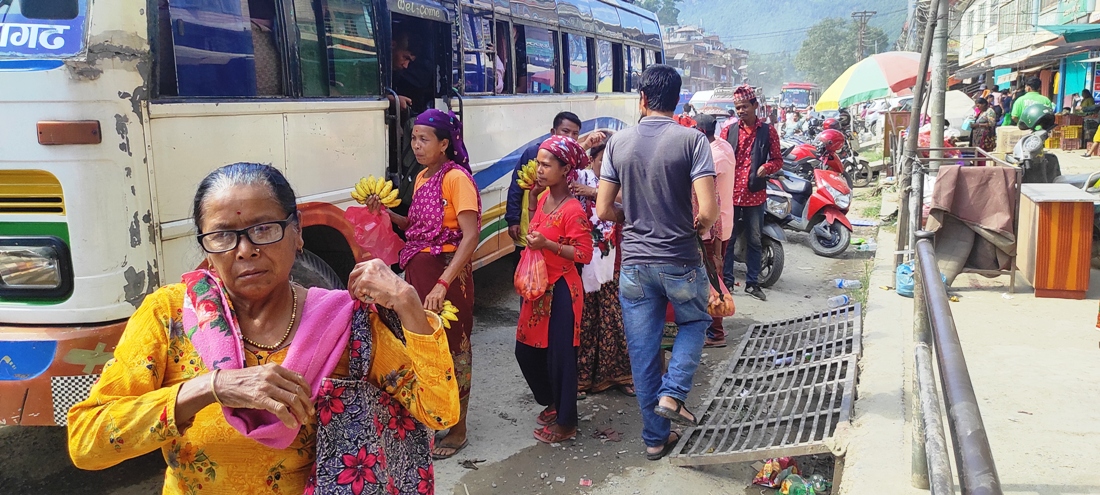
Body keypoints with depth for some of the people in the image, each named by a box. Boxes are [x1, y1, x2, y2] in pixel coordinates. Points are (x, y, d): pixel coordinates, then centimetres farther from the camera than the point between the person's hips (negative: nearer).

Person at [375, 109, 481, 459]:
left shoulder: (456, 178, -14)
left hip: (447, 272, -8)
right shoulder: (422, 178, 11)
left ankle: (457, 429, 18)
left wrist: (443, 283, -30)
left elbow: (471, 236, -22)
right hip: (417, 269, 8)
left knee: (451, 346, 3)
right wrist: (387, 213, -1)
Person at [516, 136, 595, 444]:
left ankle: (566, 422, 16)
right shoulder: (543, 199, 6)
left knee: (560, 354, 0)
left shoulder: (573, 211, -18)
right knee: (526, 350, 15)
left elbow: (584, 254, -20)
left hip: (561, 289, -9)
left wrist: (547, 244, -26)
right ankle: (553, 403, 36)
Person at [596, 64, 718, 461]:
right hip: (681, 261, -2)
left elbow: (604, 211, 1)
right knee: (695, 323, 26)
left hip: (634, 263, 2)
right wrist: (699, 226, 5)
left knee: (642, 351, 12)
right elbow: (709, 211, -18)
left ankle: (655, 437, 23)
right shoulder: (691, 139, -10)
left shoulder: (619, 142, -1)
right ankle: (672, 393, 8)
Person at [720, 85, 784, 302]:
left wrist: (766, 167, -13)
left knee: (754, 240, 8)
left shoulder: (768, 131, 5)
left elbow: (778, 159, 9)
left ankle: (752, 282, 17)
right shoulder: (728, 131, 7)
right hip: (730, 193, 0)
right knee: (727, 239, 3)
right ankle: (726, 279, 13)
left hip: (755, 194, 0)